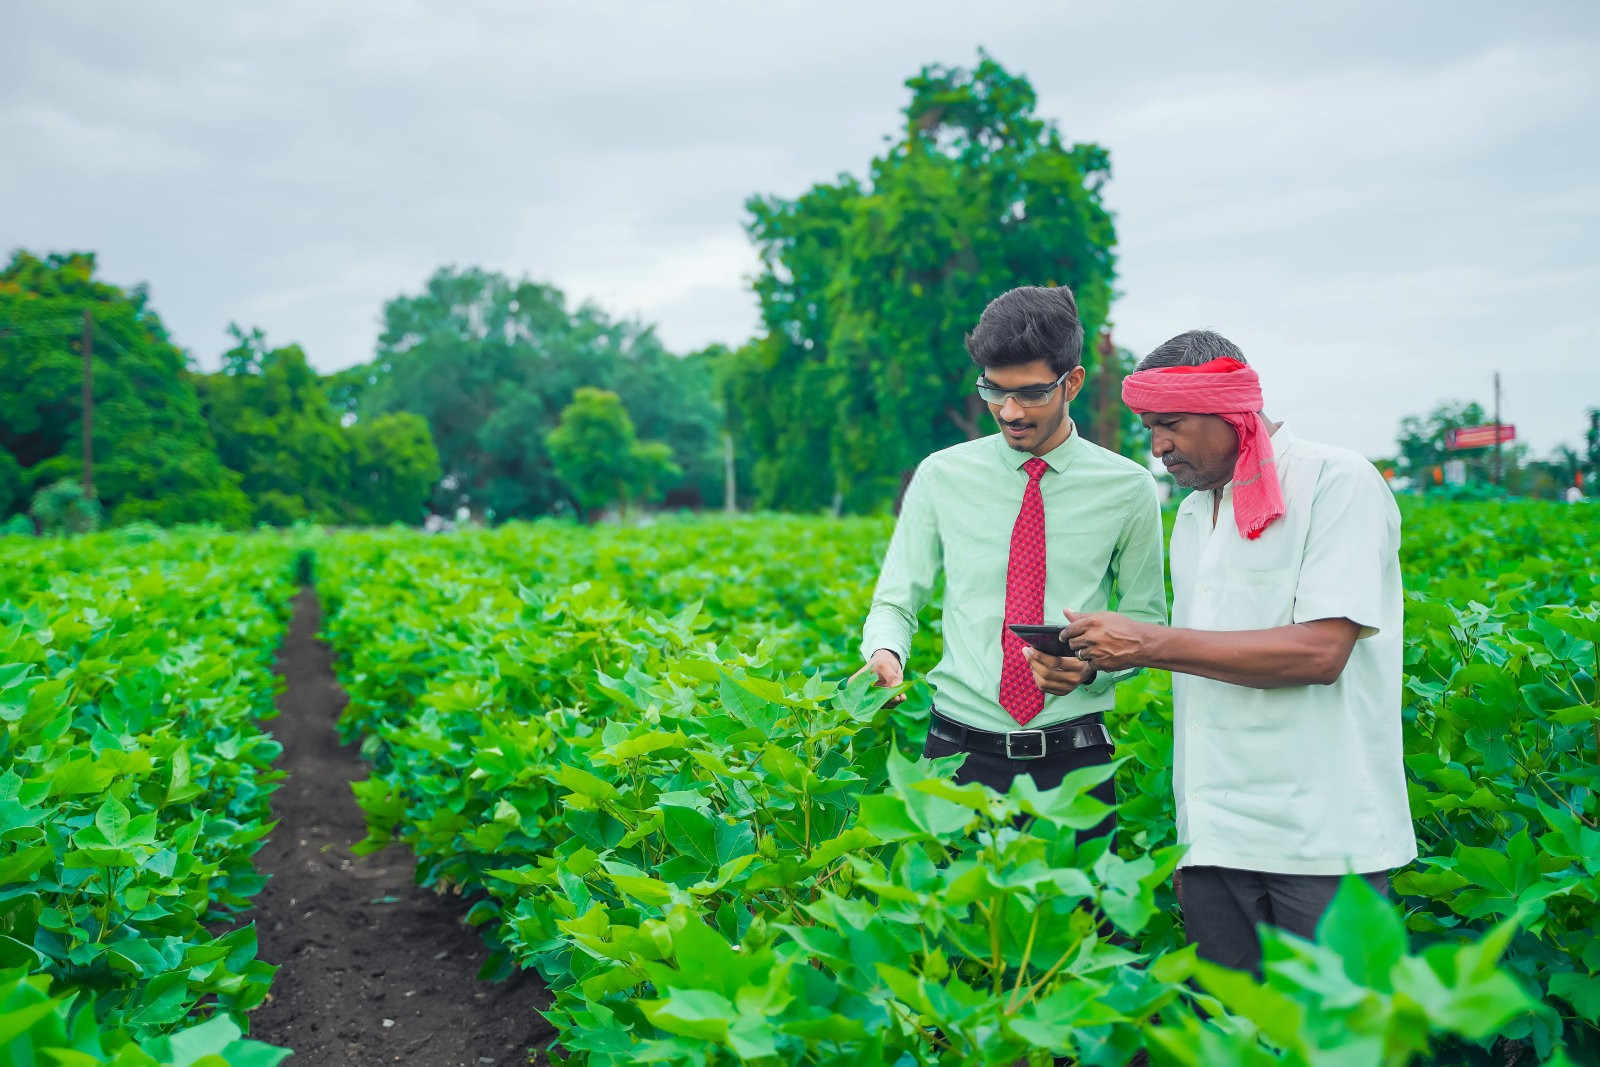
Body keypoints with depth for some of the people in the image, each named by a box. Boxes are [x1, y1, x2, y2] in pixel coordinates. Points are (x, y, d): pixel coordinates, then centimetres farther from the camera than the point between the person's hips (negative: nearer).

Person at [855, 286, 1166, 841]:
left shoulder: (1128, 488, 2)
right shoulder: (942, 476, 3)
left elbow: (1146, 621, 7)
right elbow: (895, 601, 6)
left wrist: (1092, 665, -13)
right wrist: (884, 652, -16)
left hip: (1073, 755, 0)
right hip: (961, 748, 0)